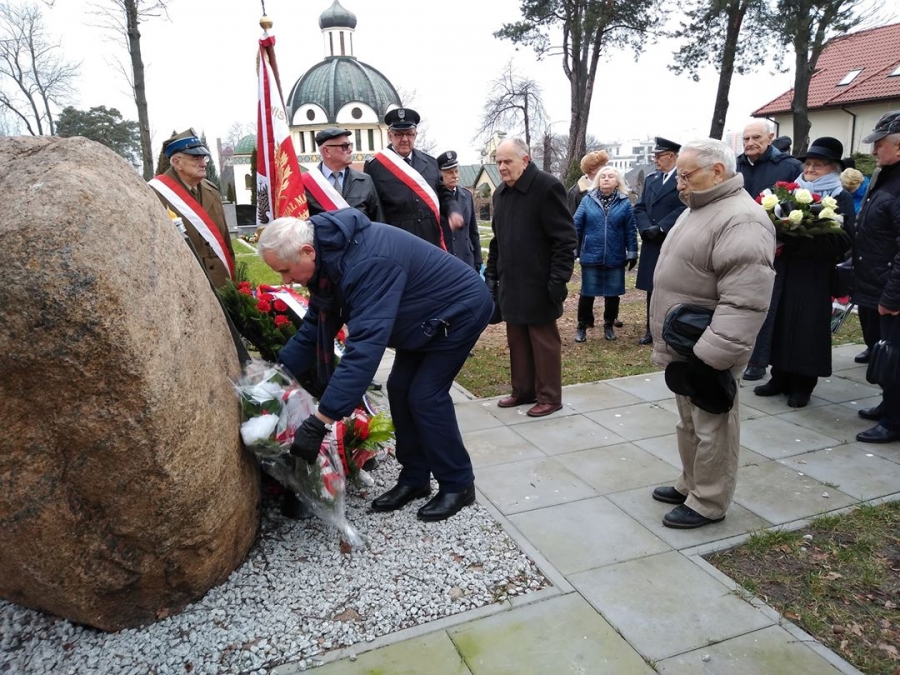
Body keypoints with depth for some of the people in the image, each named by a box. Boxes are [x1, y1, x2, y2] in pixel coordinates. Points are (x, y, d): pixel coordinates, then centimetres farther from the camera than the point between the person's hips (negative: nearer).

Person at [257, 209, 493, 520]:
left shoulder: (367, 264, -38)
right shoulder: (329, 256, -7)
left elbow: (365, 346, -43)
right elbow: (315, 325, 2)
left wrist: (320, 421, -43)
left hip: (460, 310, -9)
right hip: (426, 319, 9)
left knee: (425, 395, -11)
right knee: (400, 389, 5)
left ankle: (458, 485, 6)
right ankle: (415, 477, 18)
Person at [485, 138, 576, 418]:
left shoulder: (547, 187, -11)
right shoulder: (500, 193, 12)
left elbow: (565, 239, -14)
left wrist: (558, 280, -18)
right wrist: (491, 274, 12)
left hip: (538, 285, -7)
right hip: (511, 284, 7)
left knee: (544, 342, 4)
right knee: (516, 342, 14)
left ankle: (550, 397, 16)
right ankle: (522, 391, 28)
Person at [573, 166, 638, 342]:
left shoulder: (625, 203, 1)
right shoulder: (588, 200, -1)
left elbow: (630, 230, 2)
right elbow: (576, 225, -1)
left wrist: (632, 253, 1)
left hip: (615, 258, 1)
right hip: (591, 256, -1)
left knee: (612, 293, 11)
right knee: (587, 293, 7)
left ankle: (609, 326, 27)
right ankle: (582, 326, 20)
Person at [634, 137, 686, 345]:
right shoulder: (651, 179, 13)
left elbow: (686, 208, -18)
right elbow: (639, 208, 9)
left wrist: (661, 227, -18)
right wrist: (647, 229, -8)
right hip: (652, 243, 6)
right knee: (652, 287, 11)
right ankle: (652, 330, 21)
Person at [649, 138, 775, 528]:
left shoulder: (741, 220, -20)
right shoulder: (699, 210, 13)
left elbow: (744, 302, -27)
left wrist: (712, 356, -28)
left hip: (707, 351, -10)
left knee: (711, 428, 4)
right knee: (689, 423, 20)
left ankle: (708, 504, 18)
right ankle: (690, 485, 35)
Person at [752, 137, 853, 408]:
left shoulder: (842, 199, -3)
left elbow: (842, 241, -14)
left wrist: (797, 238, -23)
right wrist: (776, 238, -13)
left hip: (815, 276, -4)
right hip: (784, 271, 4)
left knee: (808, 328, 0)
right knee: (781, 323, 8)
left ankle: (802, 385, 12)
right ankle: (780, 378, 20)